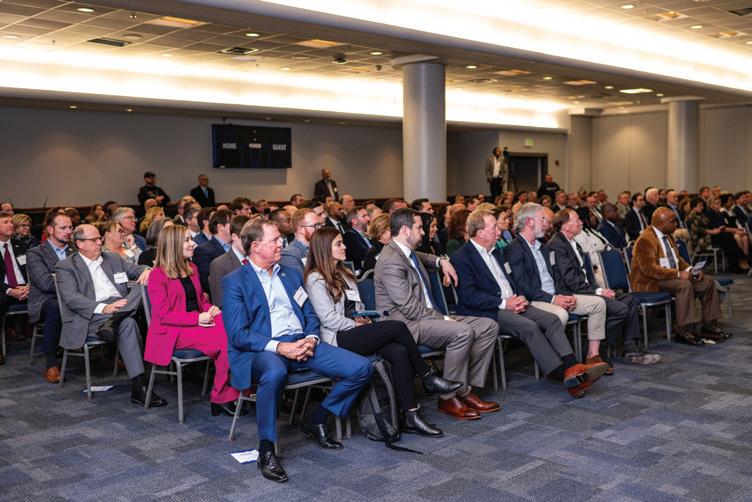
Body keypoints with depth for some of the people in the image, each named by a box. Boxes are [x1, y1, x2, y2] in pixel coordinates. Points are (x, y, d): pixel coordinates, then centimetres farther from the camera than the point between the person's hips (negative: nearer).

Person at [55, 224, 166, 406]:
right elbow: (71, 299, -9)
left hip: (121, 307, 5)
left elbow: (137, 271, 23)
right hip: (91, 316, -5)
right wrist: (103, 308, -24)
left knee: (147, 282, -17)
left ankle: (114, 321, -34)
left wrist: (147, 271, -5)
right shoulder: (65, 267, 6)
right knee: (127, 323, -35)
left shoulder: (114, 259, 23)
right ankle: (138, 388, -36)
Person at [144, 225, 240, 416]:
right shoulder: (158, 276, -5)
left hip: (198, 323, 7)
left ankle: (224, 397, -22)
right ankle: (221, 398, -13)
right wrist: (198, 318, -18)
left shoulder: (192, 269, 18)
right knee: (223, 339, -28)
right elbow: (163, 315, -11)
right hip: (173, 331, -6)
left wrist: (211, 309, 1)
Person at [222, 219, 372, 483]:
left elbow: (310, 314, 20)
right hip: (261, 350, -6)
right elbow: (238, 334, -9)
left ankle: (316, 421, 10)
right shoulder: (235, 281, 1)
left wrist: (311, 338, -3)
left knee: (361, 368, -10)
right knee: (275, 373, -42)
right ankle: (266, 450, -21)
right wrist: (278, 347, -20)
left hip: (301, 343, 6)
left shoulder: (291, 274, 20)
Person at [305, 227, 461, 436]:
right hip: (337, 339, -8)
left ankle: (409, 416, -24)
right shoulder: (315, 279, -5)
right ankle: (428, 377, -6)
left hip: (355, 332, 8)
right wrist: (358, 324, -8)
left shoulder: (344, 274, 23)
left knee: (399, 352, -21)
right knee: (397, 327, -23)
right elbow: (329, 319, -12)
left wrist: (364, 319, 4)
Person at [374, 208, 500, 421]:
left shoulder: (407, 252, 13)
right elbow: (410, 308, -21)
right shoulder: (390, 261, -17)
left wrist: (441, 261, 22)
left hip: (426, 316, 10)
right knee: (462, 332, -33)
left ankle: (466, 390, -3)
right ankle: (449, 398, -17)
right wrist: (444, 319, -17)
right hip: (406, 324, -10)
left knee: (489, 326, -2)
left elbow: (421, 257, 42)